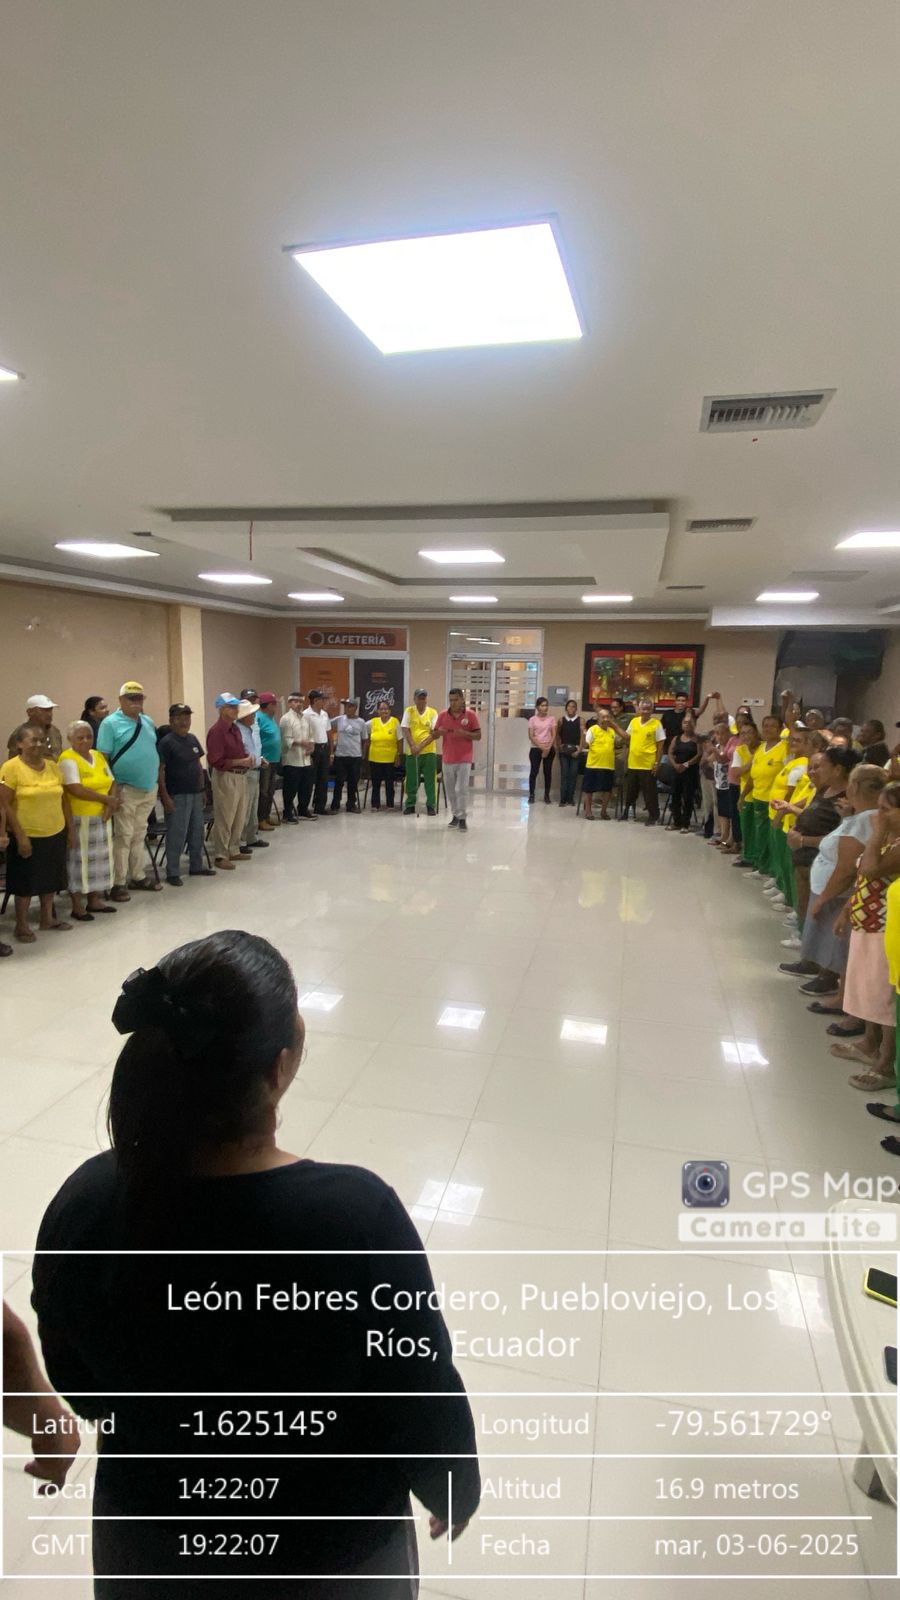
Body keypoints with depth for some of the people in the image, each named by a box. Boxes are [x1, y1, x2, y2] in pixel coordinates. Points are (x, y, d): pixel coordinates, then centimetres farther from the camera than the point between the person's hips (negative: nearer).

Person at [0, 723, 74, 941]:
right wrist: (20, 836, -17)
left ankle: (47, 919, 31)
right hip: (28, 836, -5)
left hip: (55, 834, 5)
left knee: (50, 878, 16)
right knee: (25, 882, 7)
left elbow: (64, 800, 11)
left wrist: (70, 829, 10)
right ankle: (21, 925, 21)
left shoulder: (53, 766, 5)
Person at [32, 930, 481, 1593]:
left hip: (151, 1535, 3)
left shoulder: (85, 1202, -24)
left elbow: (81, 1388, -6)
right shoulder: (357, 1215, -35)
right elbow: (423, 1402, -20)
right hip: (327, 1546, -2)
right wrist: (456, 1492, 1)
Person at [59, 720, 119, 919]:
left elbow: (112, 783, 10)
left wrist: (111, 804, -8)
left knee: (99, 858, 12)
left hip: (102, 817, 7)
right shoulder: (68, 759, -11)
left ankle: (94, 900, 24)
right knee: (80, 860, -2)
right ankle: (77, 906, 6)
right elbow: (76, 790, -21)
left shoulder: (98, 756, 12)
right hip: (79, 819, -7)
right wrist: (107, 799, -15)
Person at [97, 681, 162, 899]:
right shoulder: (111, 723, -9)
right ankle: (118, 883, 5)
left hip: (149, 788, 7)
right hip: (126, 789, -6)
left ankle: (138, 876, 25)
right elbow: (103, 758, -11)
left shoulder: (147, 722, 12)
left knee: (139, 834, 15)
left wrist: (158, 781, 14)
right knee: (123, 836, -2)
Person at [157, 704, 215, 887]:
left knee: (196, 831, 14)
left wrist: (202, 789, 15)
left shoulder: (193, 739, 10)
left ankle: (197, 866, 27)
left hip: (195, 793, 7)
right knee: (176, 834, -3)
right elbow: (160, 770, -14)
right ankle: (172, 873, 6)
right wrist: (165, 796, -18)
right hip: (176, 795, -7)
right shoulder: (166, 742, -12)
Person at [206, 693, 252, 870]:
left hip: (240, 776, 9)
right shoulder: (216, 731, -17)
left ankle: (233, 850, 28)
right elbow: (215, 761, -22)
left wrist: (247, 759, 1)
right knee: (224, 819, -2)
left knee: (238, 817, 16)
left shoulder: (235, 729, 11)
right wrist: (240, 762, -20)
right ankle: (220, 856, 8)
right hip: (225, 777, -9)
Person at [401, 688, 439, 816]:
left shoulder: (432, 712, 0)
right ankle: (410, 805, 18)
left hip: (429, 751, -1)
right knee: (411, 780, 7)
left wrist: (421, 746, -15)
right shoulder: (409, 711, 3)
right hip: (412, 752, 1)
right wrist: (413, 746, -14)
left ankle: (431, 805, 12)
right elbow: (405, 730, -3)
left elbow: (434, 733, -6)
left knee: (430, 780, 3)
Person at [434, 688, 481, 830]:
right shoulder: (443, 715, 3)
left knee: (462, 790, -7)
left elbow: (478, 736, -2)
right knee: (450, 790, 9)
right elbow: (435, 733, 10)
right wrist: (439, 732, -14)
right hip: (447, 759, 3)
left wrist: (465, 733, -20)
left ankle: (462, 818, -1)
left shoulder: (470, 714, -3)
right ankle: (455, 815, 21)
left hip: (464, 759, -3)